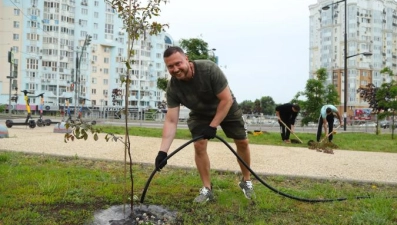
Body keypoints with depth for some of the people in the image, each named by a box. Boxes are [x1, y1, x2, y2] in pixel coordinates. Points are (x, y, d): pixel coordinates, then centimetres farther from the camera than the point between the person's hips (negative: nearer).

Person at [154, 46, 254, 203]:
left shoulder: (209, 69, -37)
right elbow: (171, 121, -28)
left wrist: (212, 126, -31)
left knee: (242, 142, 4)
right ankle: (207, 189, 0)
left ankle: (246, 181, 27)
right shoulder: (172, 87, -27)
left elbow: (227, 99, -31)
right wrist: (163, 151, -37)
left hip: (226, 108, -1)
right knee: (199, 145, -15)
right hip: (200, 114, 2)